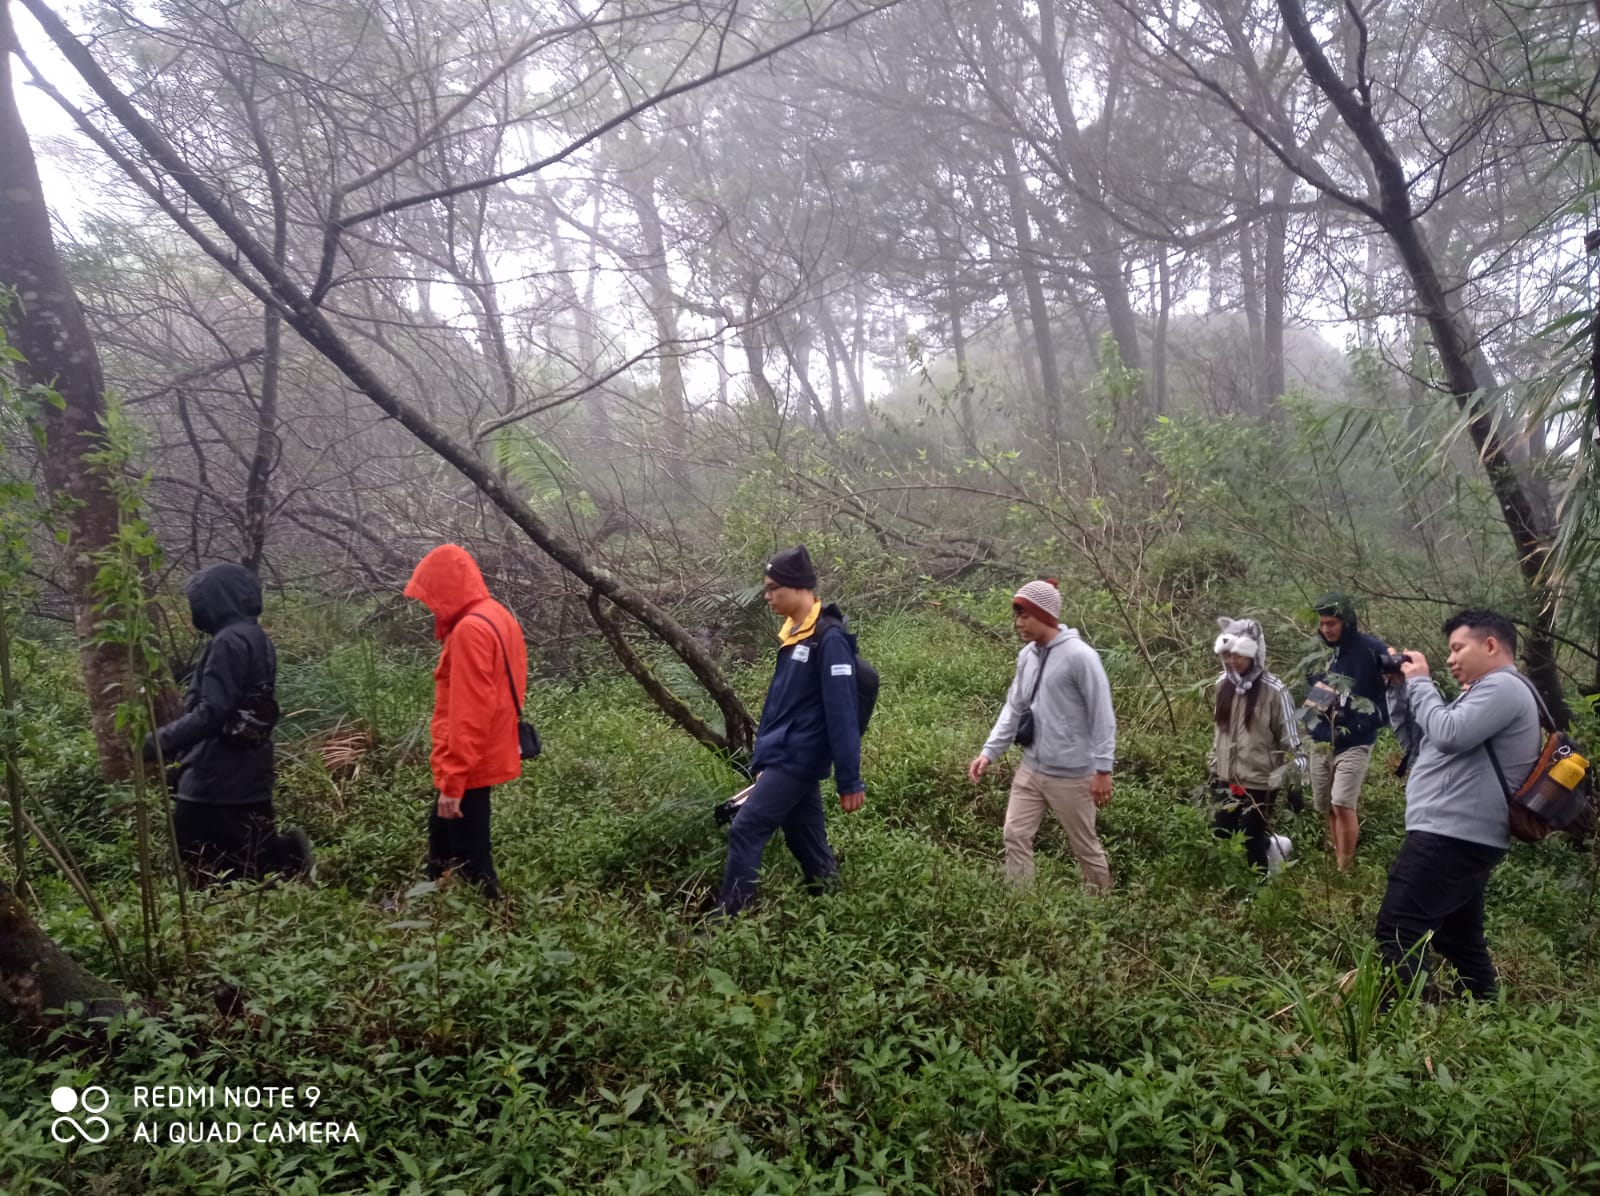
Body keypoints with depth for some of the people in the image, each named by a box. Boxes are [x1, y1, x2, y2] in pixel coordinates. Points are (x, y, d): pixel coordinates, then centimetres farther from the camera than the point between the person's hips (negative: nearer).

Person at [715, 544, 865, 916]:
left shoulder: (829, 637, -17)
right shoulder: (793, 633, 11)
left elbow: (841, 713, -19)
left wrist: (849, 781, -19)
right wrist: (761, 758, 21)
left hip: (797, 760, -9)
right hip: (783, 758, 9)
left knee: (745, 830, -8)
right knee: (806, 840, 14)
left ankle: (728, 918, 0)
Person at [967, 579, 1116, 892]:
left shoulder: (1080, 656, -18)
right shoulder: (1026, 655, 4)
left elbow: (1102, 715, -15)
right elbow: (1014, 708, 9)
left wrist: (1103, 769, -15)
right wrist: (989, 752, 2)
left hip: (1072, 774, -6)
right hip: (1030, 768, 6)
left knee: (1084, 845, 11)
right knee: (1015, 836, 5)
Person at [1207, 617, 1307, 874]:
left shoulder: (1274, 691, -16)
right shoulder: (1223, 683, 2)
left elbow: (1291, 742, -11)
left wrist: (1294, 784, -13)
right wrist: (1213, 768, 18)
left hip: (1259, 782, -6)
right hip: (1227, 779, 6)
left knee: (1250, 843, 0)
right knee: (1221, 839, 11)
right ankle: (1271, 843, 34)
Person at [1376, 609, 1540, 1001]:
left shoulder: (1502, 686, -10)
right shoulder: (1488, 690, 24)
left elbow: (1448, 735, -23)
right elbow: (1421, 739, 23)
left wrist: (1420, 681, -10)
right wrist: (1402, 688, 10)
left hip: (1452, 835, -11)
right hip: (1463, 836, 11)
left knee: (1397, 929, -13)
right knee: (1459, 938, 19)